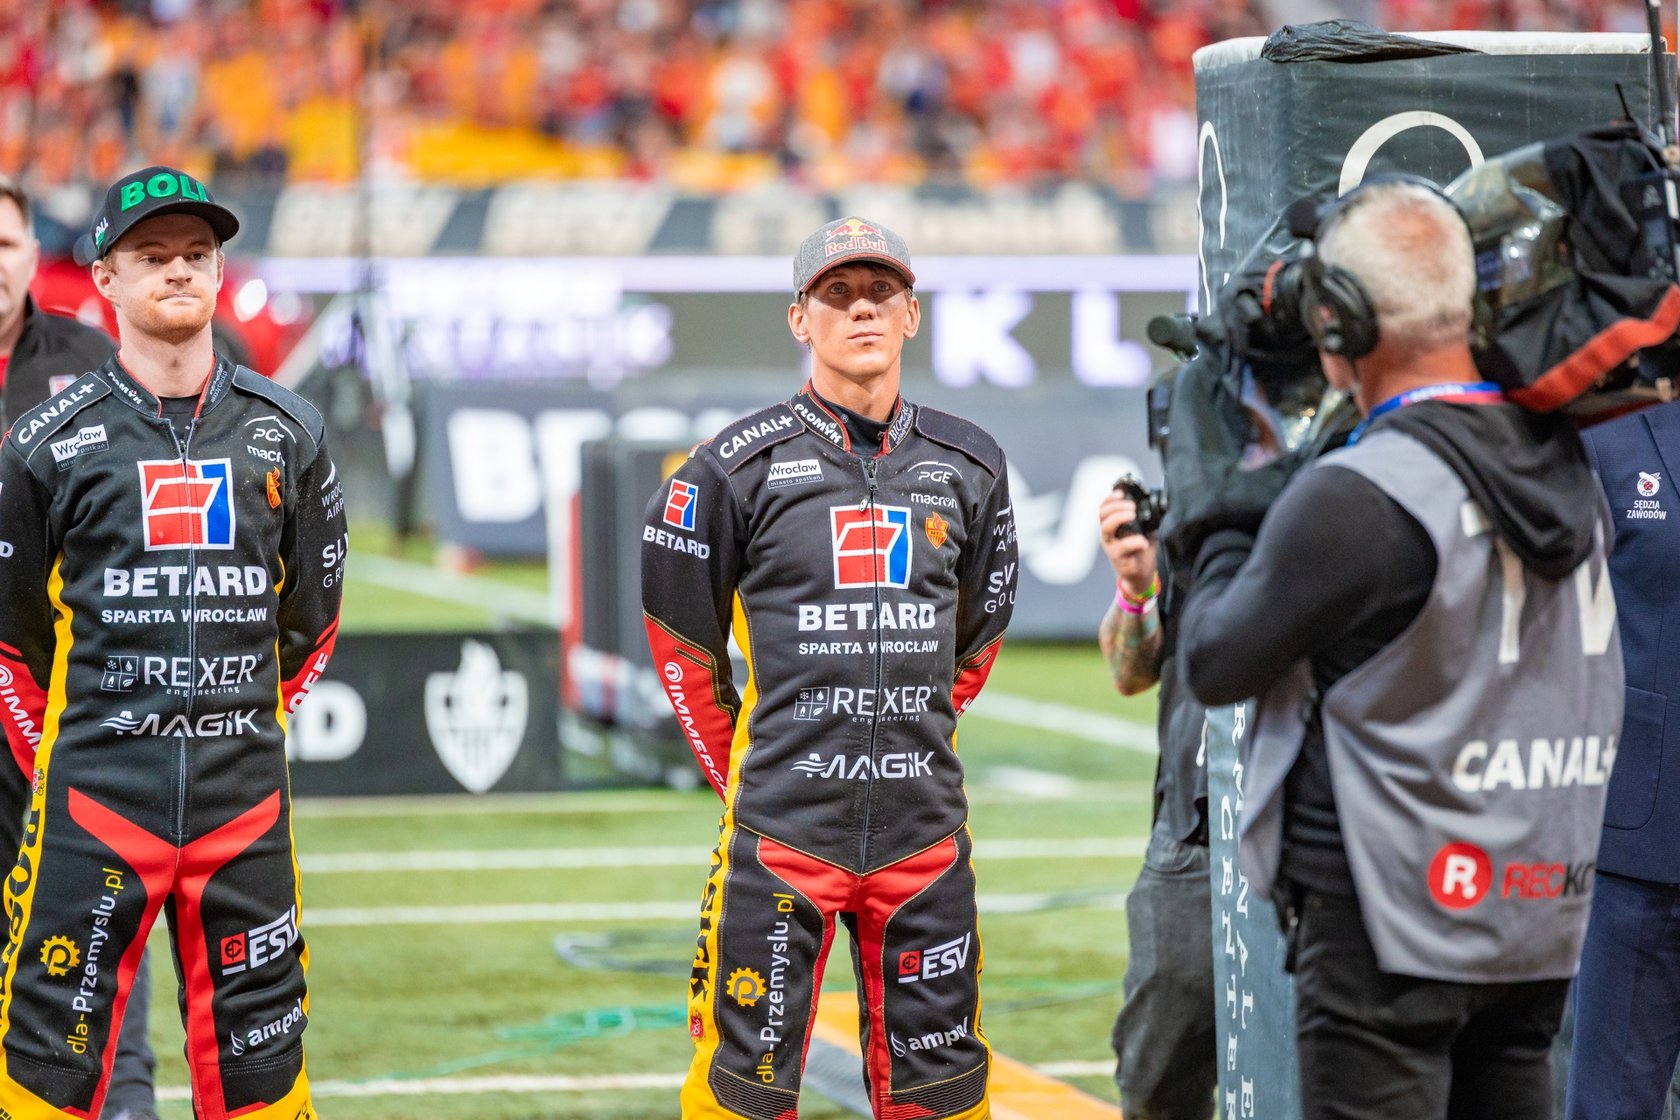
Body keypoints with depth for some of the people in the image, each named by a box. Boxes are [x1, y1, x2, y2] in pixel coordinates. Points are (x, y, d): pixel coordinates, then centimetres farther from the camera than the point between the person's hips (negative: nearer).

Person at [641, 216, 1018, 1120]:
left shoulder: (968, 467, 9)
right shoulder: (738, 466, -2)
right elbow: (681, 633, 7)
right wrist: (738, 773, 9)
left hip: (924, 829, 3)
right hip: (781, 831, -3)